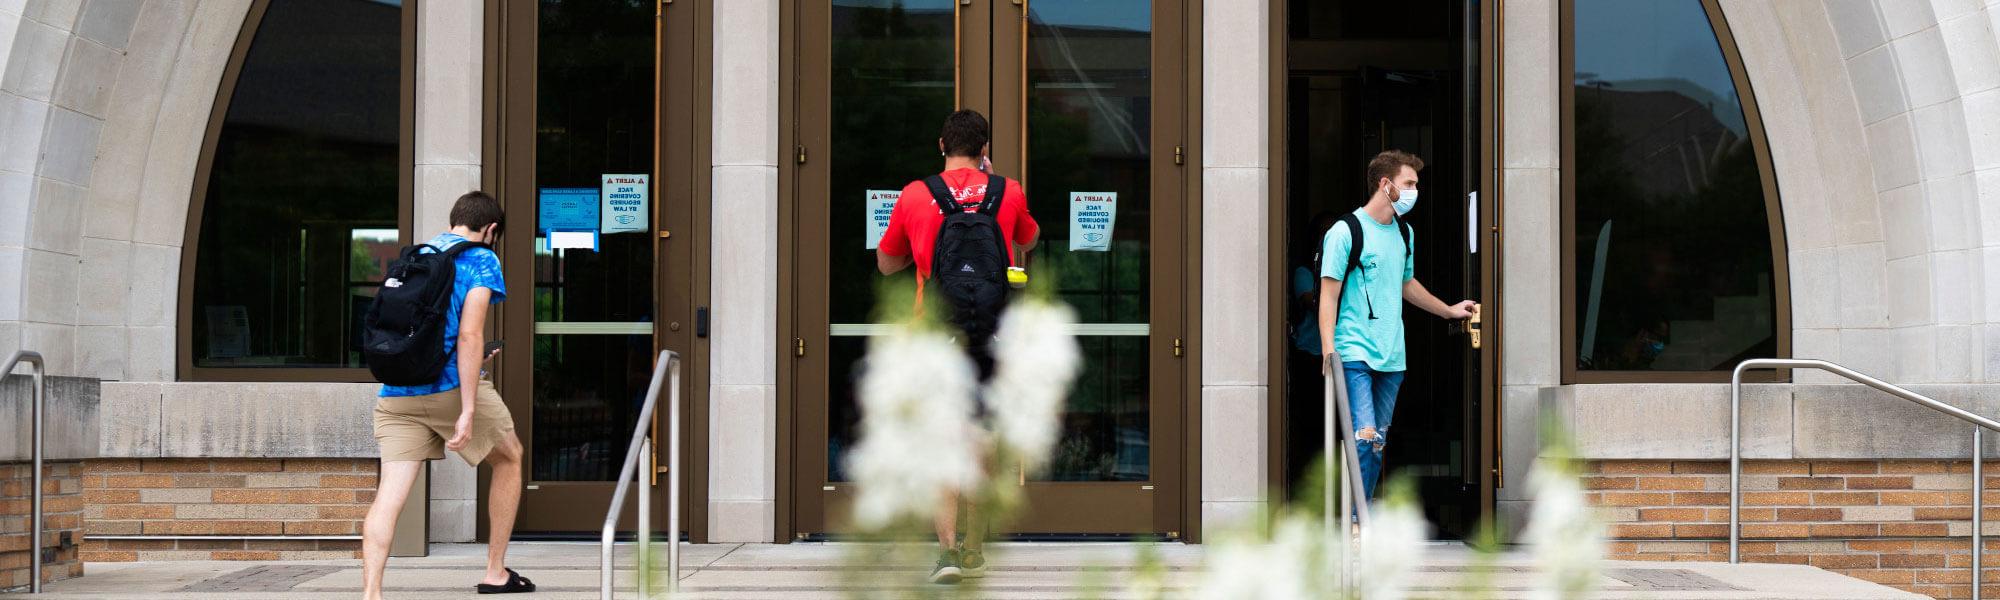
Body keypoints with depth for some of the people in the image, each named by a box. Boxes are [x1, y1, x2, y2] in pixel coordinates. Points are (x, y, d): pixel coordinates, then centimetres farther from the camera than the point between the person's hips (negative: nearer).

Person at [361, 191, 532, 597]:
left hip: (397, 392, 5)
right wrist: (467, 411, -18)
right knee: (509, 458, 20)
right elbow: (469, 335, -14)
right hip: (451, 385, -5)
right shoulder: (481, 260, -1)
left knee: (390, 492, -3)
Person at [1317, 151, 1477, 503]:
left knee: (1378, 443, 8)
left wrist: (1448, 310, 38)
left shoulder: (1405, 233, 15)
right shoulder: (1346, 231, -8)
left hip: (1392, 355, 7)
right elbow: (1329, 295, -10)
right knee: (1364, 438, -16)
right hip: (1354, 353, -7)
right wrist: (1328, 350, -19)